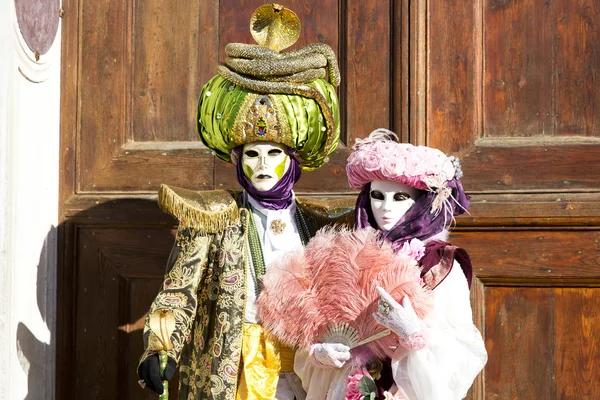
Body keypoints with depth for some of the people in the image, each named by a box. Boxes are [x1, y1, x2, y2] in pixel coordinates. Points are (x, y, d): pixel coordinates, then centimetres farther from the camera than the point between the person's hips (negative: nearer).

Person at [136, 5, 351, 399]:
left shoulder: (316, 222, 7)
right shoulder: (213, 221, -4)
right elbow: (178, 293, -8)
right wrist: (160, 351, -21)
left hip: (304, 361, 3)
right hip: (236, 363, -3)